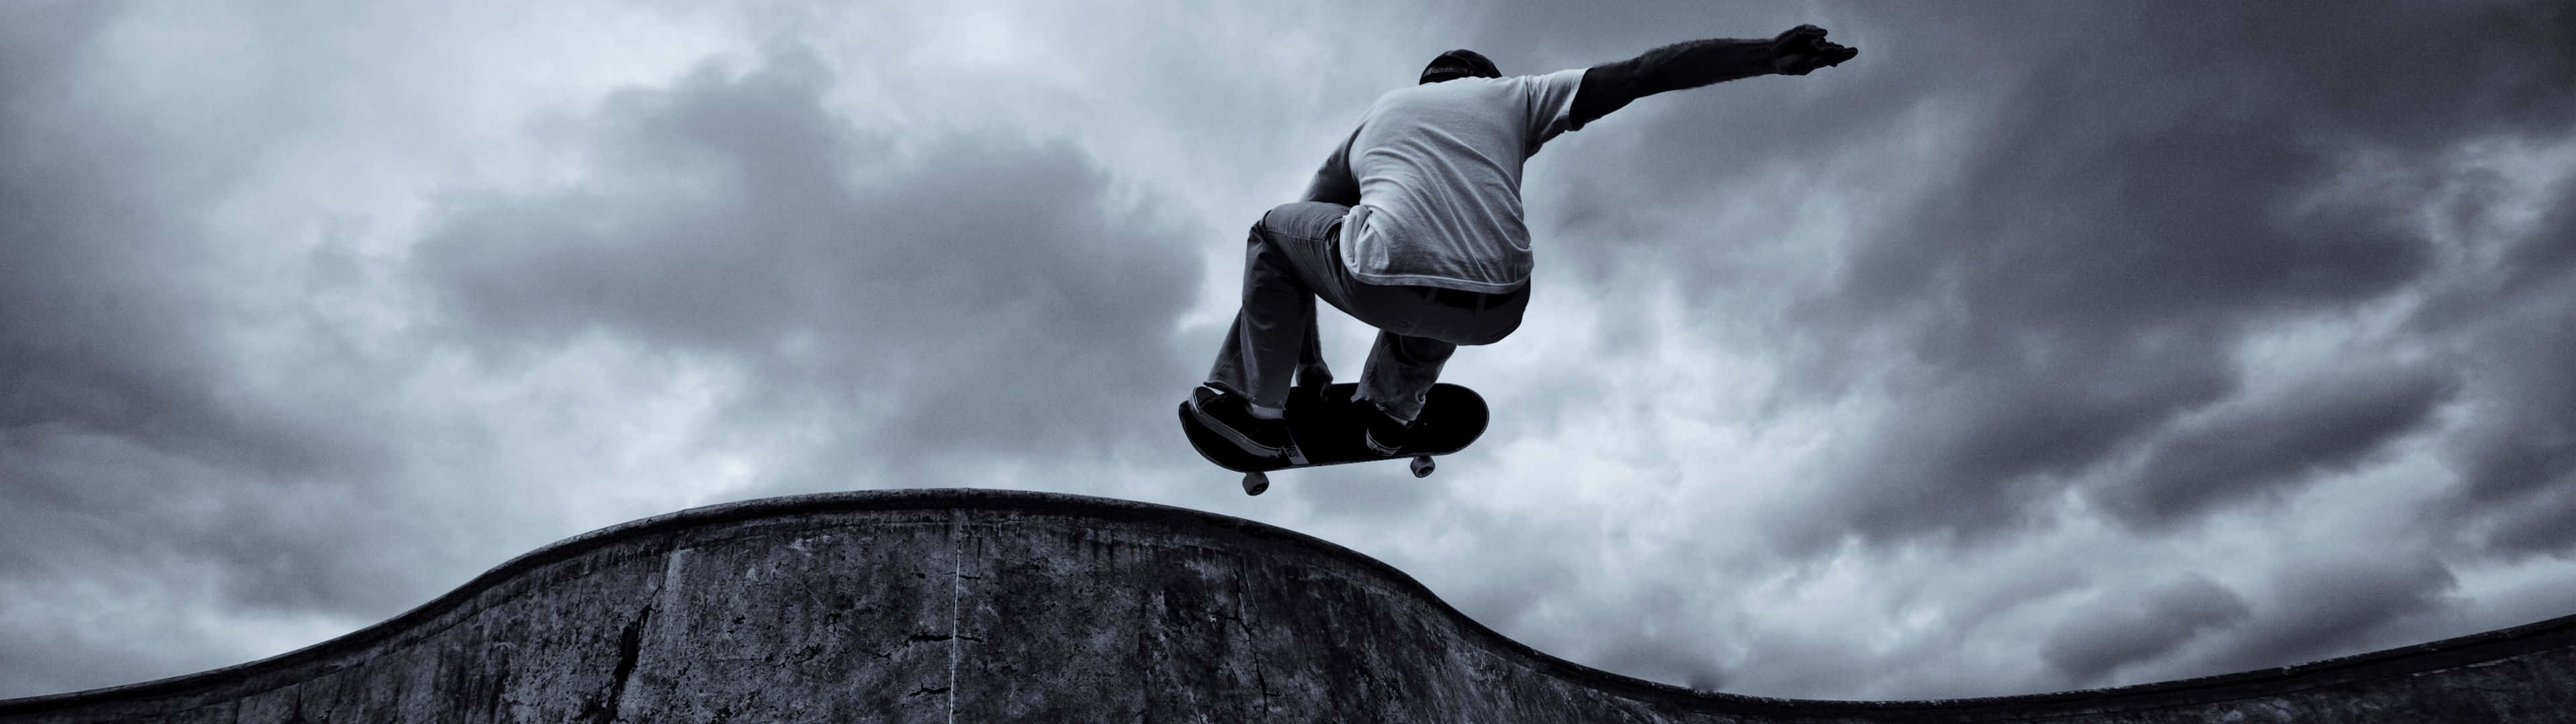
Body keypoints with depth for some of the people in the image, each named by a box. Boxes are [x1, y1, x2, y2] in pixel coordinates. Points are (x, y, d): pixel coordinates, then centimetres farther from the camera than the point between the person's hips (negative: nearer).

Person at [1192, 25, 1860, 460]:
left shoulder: (1370, 123, 29)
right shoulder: (1511, 96, 22)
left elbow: (1300, 234, 32)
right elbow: (1645, 72, 14)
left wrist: (1309, 363, 40)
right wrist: (1770, 54, 21)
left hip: (1383, 289, -1)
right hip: (1494, 312, 1)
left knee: (1274, 229, 27)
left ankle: (1259, 407, 20)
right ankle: (1391, 410, 39)